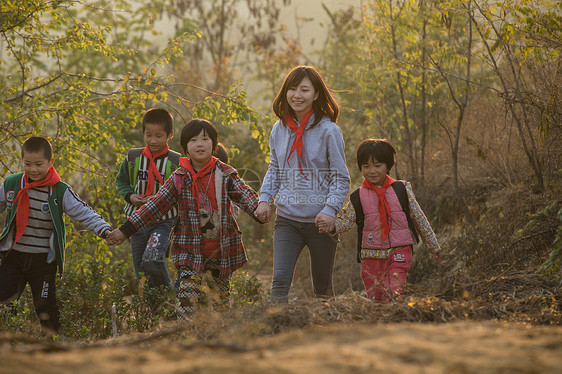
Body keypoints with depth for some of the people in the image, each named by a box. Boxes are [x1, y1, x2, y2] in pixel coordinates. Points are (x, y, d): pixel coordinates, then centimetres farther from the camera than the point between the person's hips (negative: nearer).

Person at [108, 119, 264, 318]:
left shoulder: (225, 174, -1)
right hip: (190, 251, -1)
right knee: (187, 296, -14)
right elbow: (155, 206, 2)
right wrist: (125, 230, 0)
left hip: (222, 252, 1)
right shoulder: (179, 179, -1)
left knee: (221, 299, 11)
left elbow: (245, 195, -12)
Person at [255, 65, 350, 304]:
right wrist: (265, 198, 3)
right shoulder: (279, 130, 6)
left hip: (319, 221, -3)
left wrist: (330, 209, -17)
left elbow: (341, 178, -4)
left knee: (322, 287, 10)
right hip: (287, 219, 3)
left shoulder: (328, 131, -7)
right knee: (280, 279, -14)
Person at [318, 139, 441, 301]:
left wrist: (434, 246, 17)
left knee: (393, 297, -18)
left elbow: (419, 218, 11)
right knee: (375, 299, 6)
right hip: (371, 255, 2)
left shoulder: (402, 190, 4)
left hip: (399, 253, -2)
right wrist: (330, 226, -21)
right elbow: (344, 220, 3)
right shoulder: (358, 197, 5)